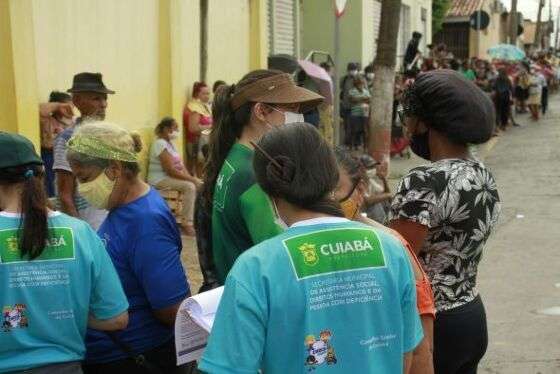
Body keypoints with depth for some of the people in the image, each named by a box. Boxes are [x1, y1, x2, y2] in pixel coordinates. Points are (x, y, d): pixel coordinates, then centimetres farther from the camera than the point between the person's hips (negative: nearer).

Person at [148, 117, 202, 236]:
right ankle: (187, 223, -24)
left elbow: (180, 164, 10)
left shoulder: (169, 142, 14)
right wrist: (191, 179, -21)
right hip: (160, 180, -10)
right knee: (189, 186, -27)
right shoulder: (160, 144, -17)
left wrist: (190, 177, -6)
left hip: (170, 177, 10)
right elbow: (171, 170, -23)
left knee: (200, 184, -2)